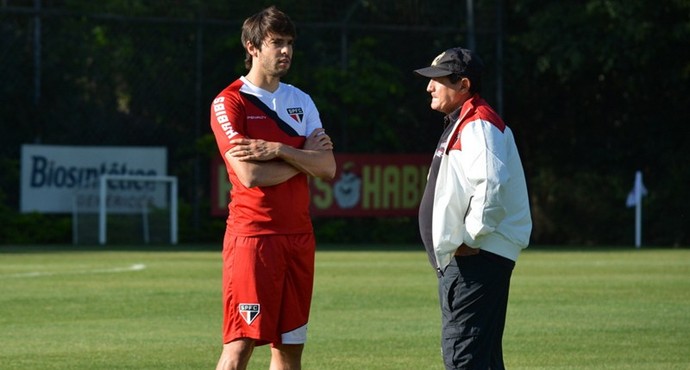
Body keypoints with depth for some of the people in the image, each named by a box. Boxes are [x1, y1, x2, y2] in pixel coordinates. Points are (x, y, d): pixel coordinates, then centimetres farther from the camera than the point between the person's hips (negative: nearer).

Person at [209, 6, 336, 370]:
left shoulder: (301, 101, 14)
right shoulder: (229, 103, -5)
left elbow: (327, 168, 2)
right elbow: (250, 174, -16)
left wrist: (278, 151, -13)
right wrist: (304, 156, -4)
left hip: (298, 237, 6)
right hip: (252, 236, -6)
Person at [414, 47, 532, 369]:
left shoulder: (478, 125, -13)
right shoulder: (459, 125, 22)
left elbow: (491, 186, -26)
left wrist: (470, 240, -21)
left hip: (476, 258, -11)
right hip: (457, 260, 11)